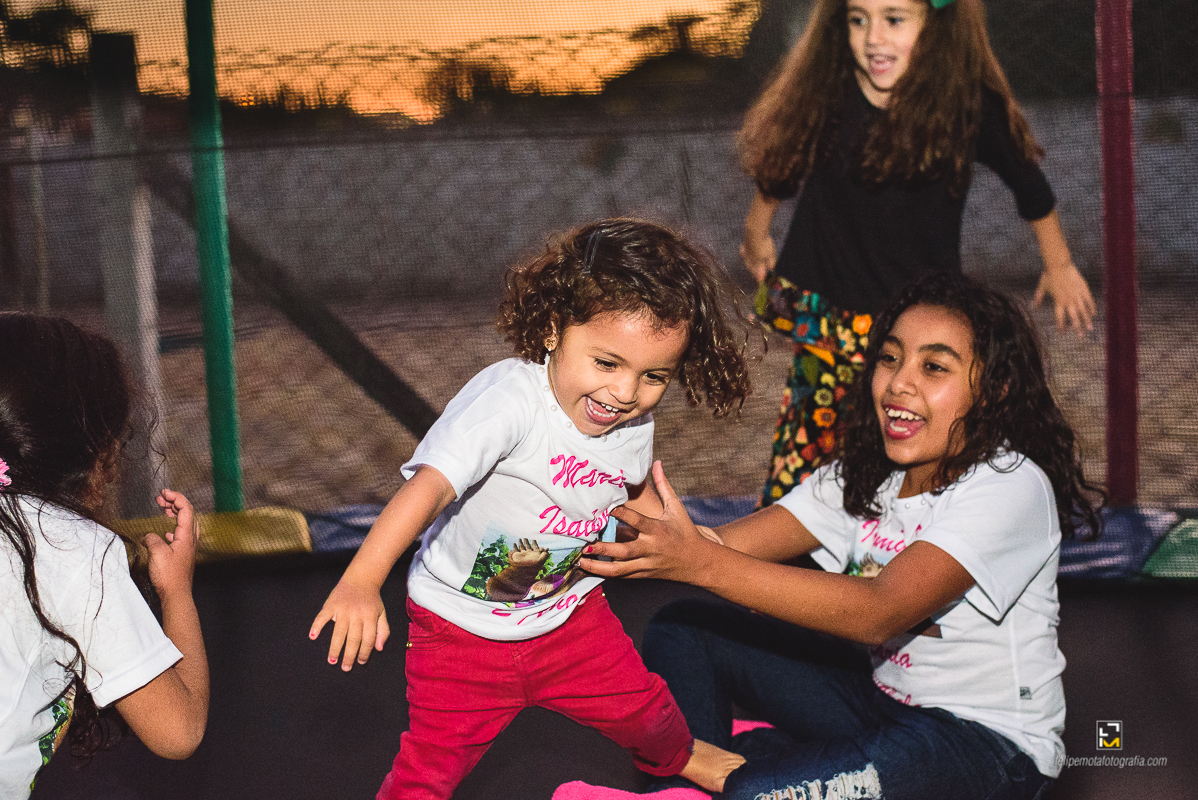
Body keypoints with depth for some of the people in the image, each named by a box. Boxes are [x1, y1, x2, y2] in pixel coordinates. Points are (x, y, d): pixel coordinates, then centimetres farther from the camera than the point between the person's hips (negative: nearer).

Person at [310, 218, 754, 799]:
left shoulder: (634, 423, -10)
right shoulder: (509, 399, -33)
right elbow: (430, 483, -45)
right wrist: (361, 580, -55)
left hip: (569, 615, 5)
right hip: (463, 629, -5)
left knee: (642, 709, 18)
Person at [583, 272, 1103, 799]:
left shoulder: (1011, 486, -22)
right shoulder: (864, 477, 2)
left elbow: (880, 611, -34)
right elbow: (729, 543, -10)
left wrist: (702, 563, -42)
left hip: (991, 743, -7)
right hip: (883, 693, 7)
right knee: (684, 631, 1)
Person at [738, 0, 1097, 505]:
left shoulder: (968, 106, -10)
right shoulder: (822, 93, -5)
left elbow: (1029, 185, 7)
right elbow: (778, 165, 16)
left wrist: (1059, 268, 18)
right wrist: (756, 232, 28)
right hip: (827, 319, 2)